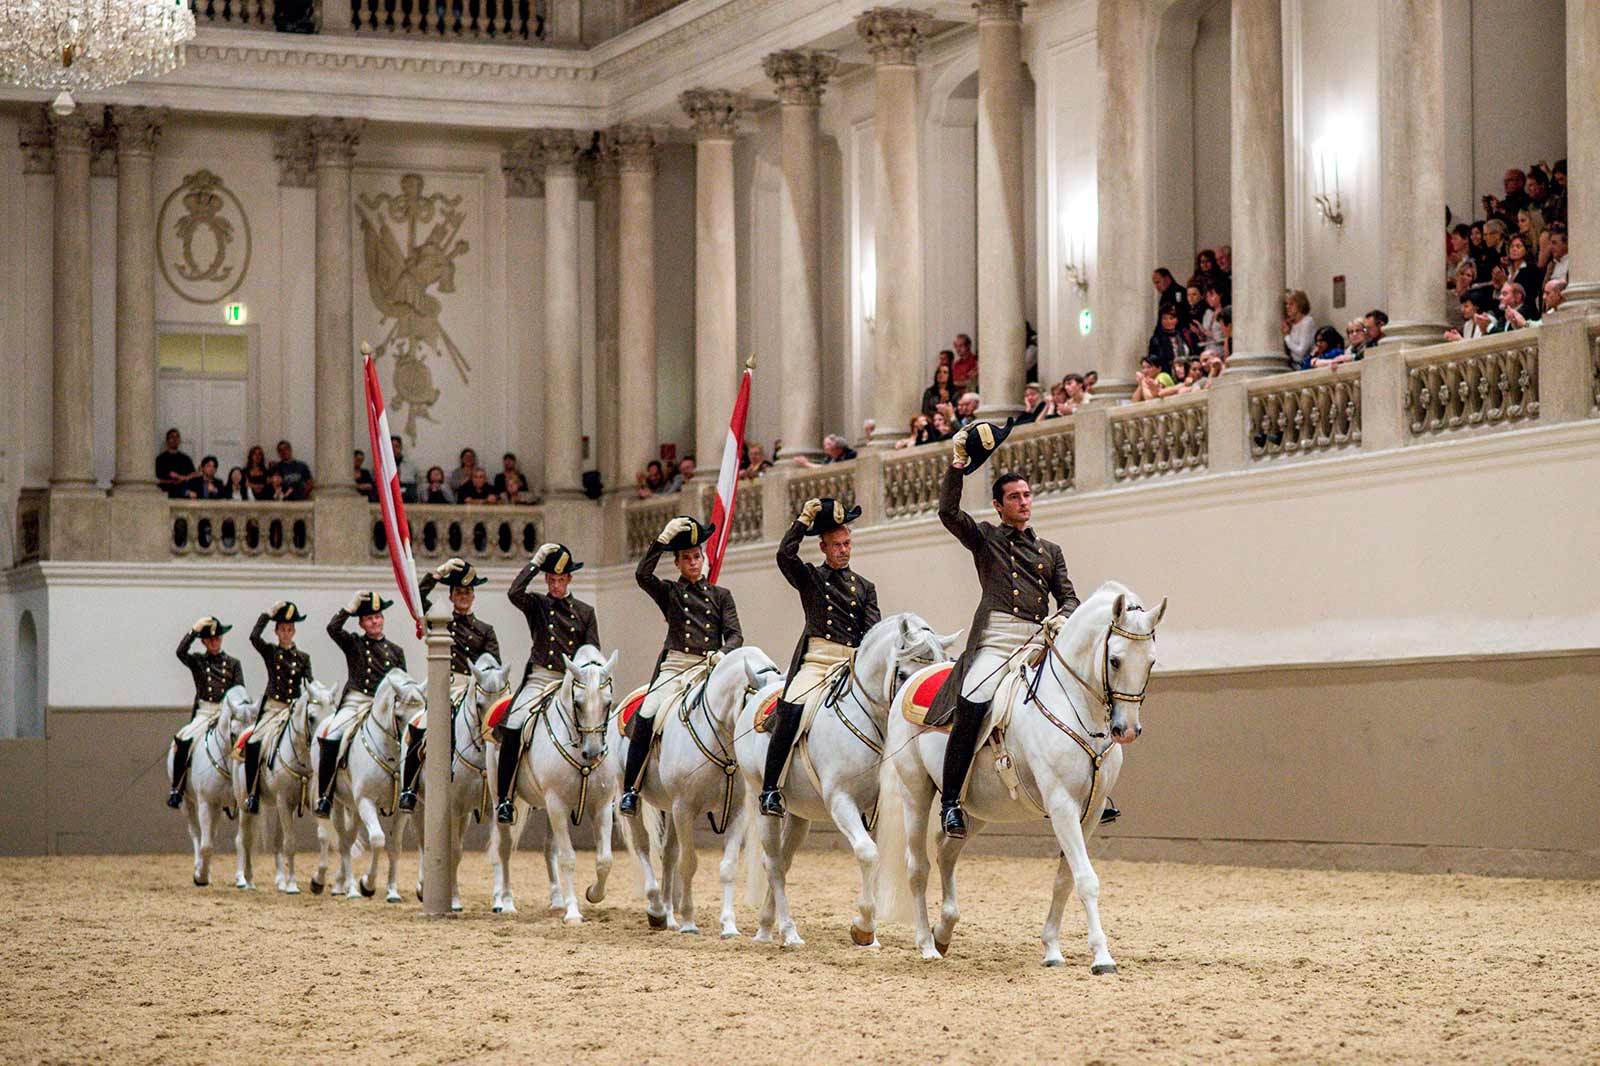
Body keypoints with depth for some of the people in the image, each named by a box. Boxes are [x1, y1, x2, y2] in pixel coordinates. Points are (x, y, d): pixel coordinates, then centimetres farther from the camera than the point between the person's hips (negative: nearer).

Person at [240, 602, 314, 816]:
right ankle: (252, 794, -17)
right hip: (272, 709, -2)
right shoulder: (270, 652, 8)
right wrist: (269, 613, -8)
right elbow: (254, 637, -11)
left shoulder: (303, 658, 12)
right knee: (253, 745, -24)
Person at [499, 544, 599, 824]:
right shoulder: (536, 605, 9)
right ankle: (504, 799, -15)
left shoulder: (585, 612, 13)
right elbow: (514, 593, -14)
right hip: (539, 680, -2)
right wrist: (536, 561, -8)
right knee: (512, 730, -21)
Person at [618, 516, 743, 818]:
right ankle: (630, 791, -19)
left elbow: (735, 634, 8)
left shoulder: (720, 595, 17)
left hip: (710, 668, 1)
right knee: (646, 718, -23)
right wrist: (663, 538, -13)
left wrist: (722, 654, -13)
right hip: (675, 666, -1)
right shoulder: (669, 593, 13)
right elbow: (642, 575, -6)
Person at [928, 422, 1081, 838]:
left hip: (1039, 643, 4)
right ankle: (951, 800, -24)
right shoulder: (984, 537, 16)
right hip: (995, 639, -4)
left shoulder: (1051, 551, 26)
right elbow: (948, 512, 1)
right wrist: (957, 468, -6)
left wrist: (1062, 617, -3)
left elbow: (1068, 597, 19)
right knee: (971, 705, -27)